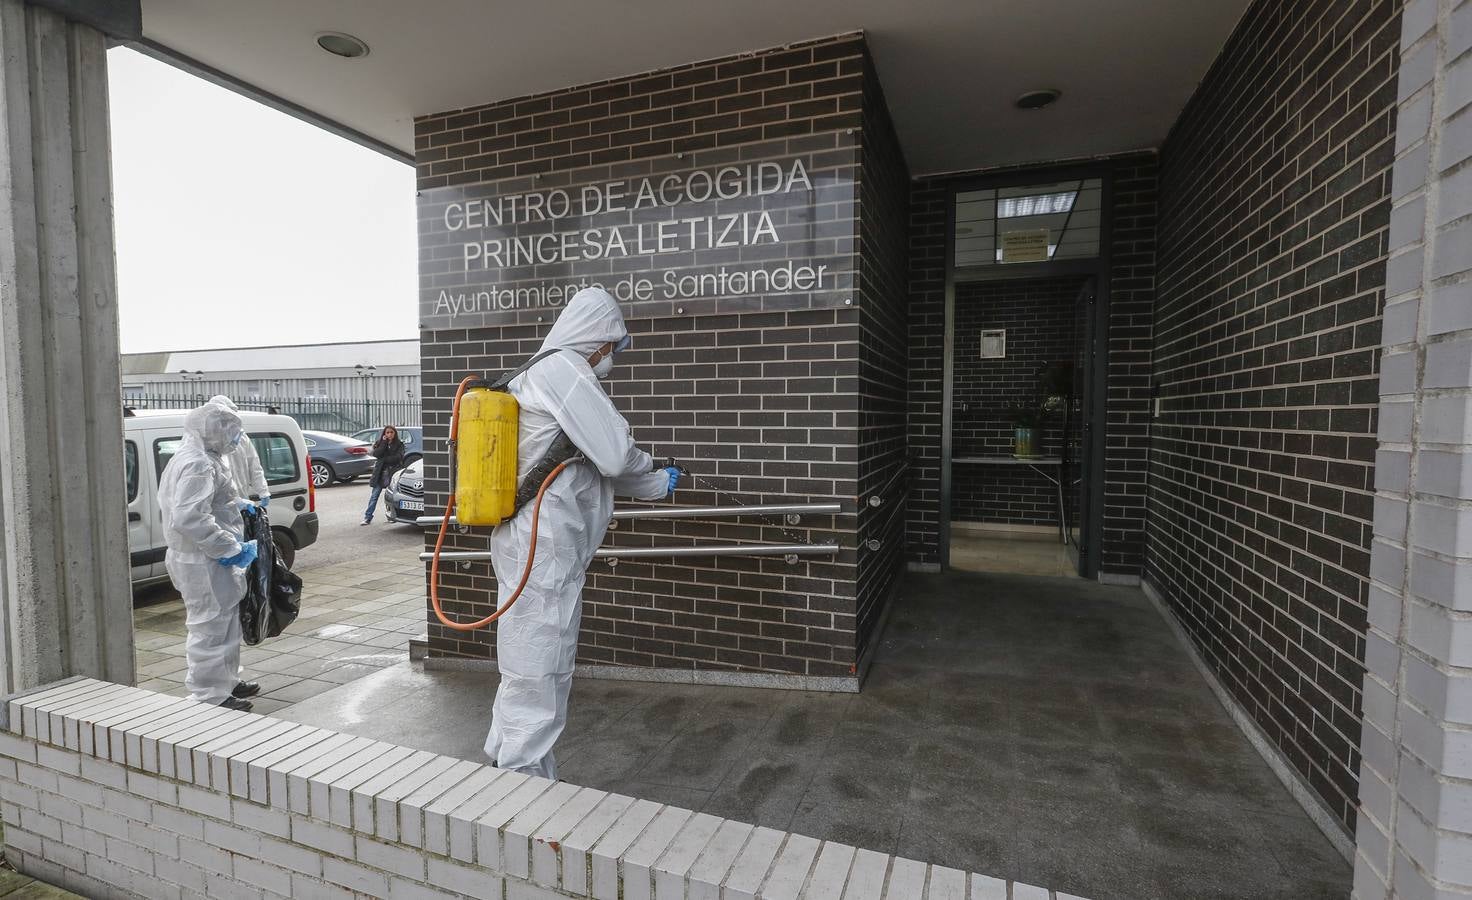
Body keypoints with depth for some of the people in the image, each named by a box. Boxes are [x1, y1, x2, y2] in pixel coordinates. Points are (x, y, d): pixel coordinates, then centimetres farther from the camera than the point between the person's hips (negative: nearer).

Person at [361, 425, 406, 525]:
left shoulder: (399, 444, 4)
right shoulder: (380, 443, 11)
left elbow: (398, 458, -9)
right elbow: (376, 454, -7)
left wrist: (384, 459, -5)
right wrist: (384, 443, -9)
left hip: (394, 472, -2)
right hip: (381, 472, 2)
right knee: (374, 495, 1)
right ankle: (368, 518, 3)